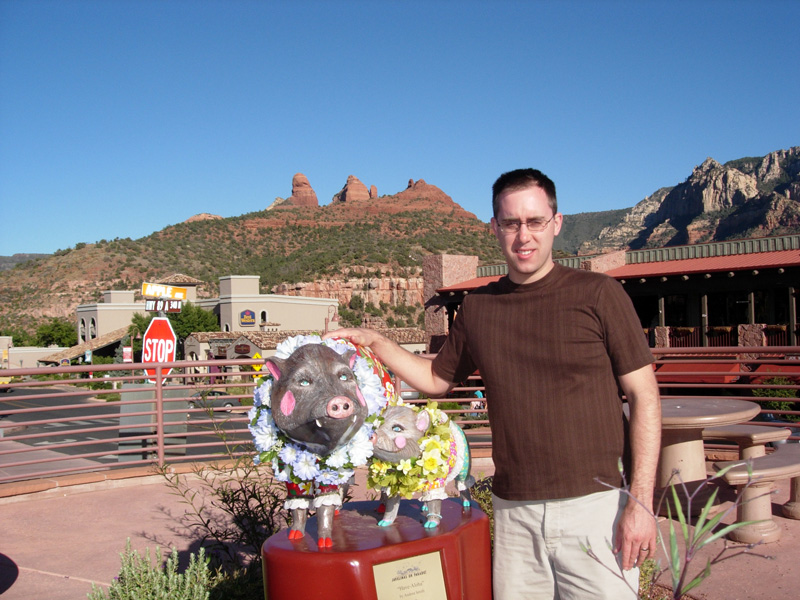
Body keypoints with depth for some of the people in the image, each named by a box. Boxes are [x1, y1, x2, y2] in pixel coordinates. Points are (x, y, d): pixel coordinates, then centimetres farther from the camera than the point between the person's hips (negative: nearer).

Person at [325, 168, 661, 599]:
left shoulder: (597, 295, -4)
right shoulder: (477, 308, 7)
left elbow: (644, 396, -3)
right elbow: (437, 379, 20)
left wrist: (641, 500, -9)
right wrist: (375, 343, 8)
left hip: (595, 506, -3)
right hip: (514, 512, 3)